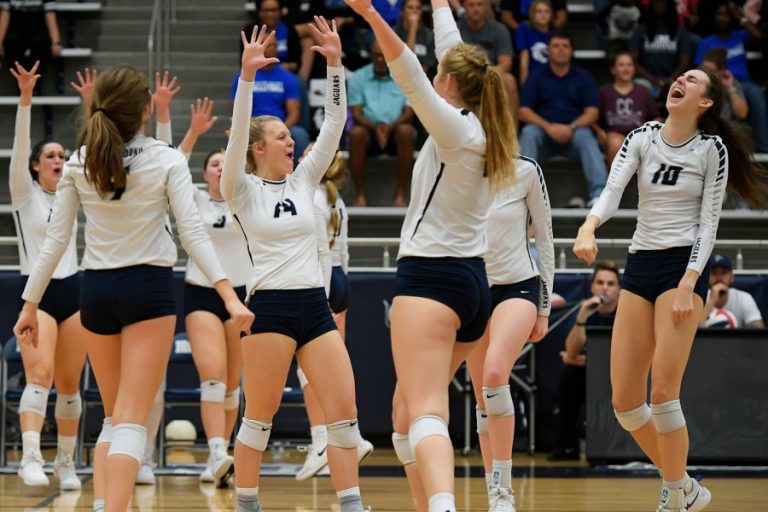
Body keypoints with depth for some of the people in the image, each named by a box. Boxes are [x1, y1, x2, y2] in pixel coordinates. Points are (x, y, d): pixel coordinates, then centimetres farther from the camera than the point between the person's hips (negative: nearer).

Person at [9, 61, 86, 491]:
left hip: (73, 293, 4)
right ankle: (31, 458, -28)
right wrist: (25, 98, -24)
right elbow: (20, 146, -13)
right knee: (40, 376, -19)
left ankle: (66, 463, 14)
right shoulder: (25, 193, 0)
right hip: (36, 293, -4)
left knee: (69, 384, 6)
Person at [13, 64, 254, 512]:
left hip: (96, 290, 3)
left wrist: (30, 304, 9)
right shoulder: (167, 160, -6)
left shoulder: (78, 163, 2)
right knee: (132, 420, -7)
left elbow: (56, 240, 3)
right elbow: (193, 231, -13)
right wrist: (230, 294, -16)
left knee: (114, 416, 18)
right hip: (149, 289, -3)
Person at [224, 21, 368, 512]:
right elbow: (237, 135, -16)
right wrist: (247, 76, -27)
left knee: (344, 411, -3)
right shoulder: (243, 191, 0)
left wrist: (336, 63, -4)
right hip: (270, 307, -5)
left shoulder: (304, 180, 12)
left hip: (315, 306, 5)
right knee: (260, 416, 0)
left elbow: (335, 124, 6)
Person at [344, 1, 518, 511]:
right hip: (473, 278, 9)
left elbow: (413, 77, -27)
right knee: (413, 403, 22)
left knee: (424, 412, -23)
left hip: (430, 277, -9)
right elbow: (453, 53, 24)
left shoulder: (456, 127, -10)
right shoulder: (483, 129, 11)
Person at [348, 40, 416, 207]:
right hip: (370, 130, 0)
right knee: (356, 133, -33)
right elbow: (356, 113, 2)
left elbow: (409, 112, -1)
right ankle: (361, 192, -23)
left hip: (395, 131, 0)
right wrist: (375, 127, -18)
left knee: (405, 130, -34)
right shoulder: (359, 78, 8)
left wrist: (390, 126, -21)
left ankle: (401, 191, -24)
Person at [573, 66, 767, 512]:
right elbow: (612, 191, -6)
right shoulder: (642, 138, 7)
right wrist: (588, 227, -26)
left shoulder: (712, 149, -3)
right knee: (624, 400, 2)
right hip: (639, 267, 5)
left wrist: (688, 284, -15)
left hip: (684, 268, -5)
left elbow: (709, 223, -5)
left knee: (662, 393, -15)